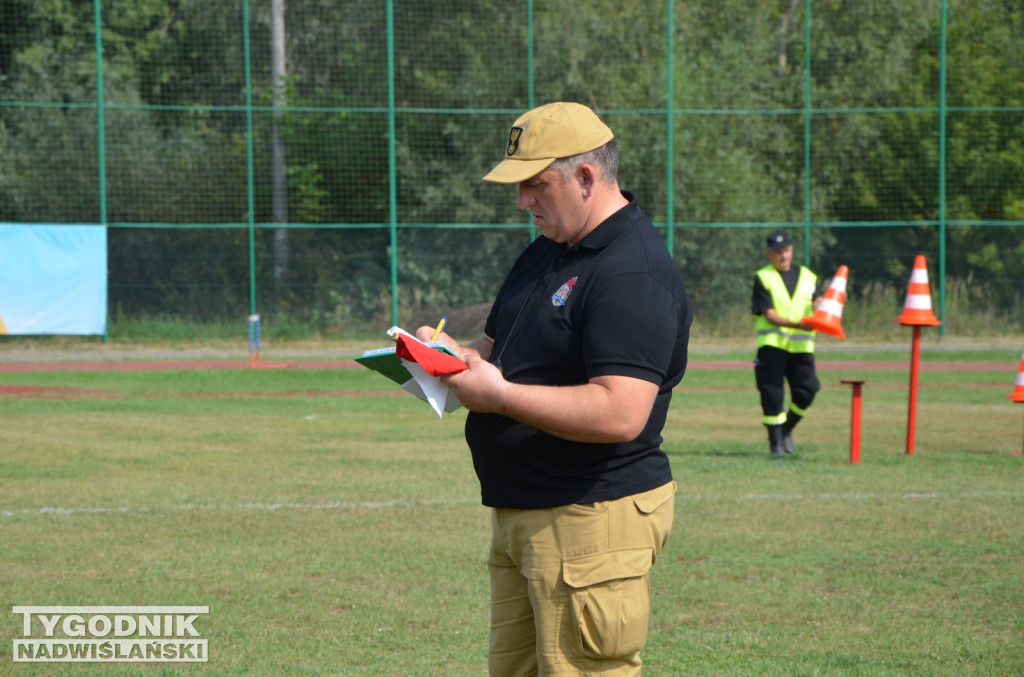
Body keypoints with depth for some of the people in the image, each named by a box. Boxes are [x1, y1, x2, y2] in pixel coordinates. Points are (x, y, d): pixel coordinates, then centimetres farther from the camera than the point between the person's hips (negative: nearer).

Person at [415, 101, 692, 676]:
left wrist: (498, 396, -23)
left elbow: (620, 413, -28)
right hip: (520, 515, 10)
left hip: (596, 520, -10)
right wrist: (455, 354, 3)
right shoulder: (548, 252, 15)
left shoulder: (635, 274, -18)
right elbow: (498, 348, 27)